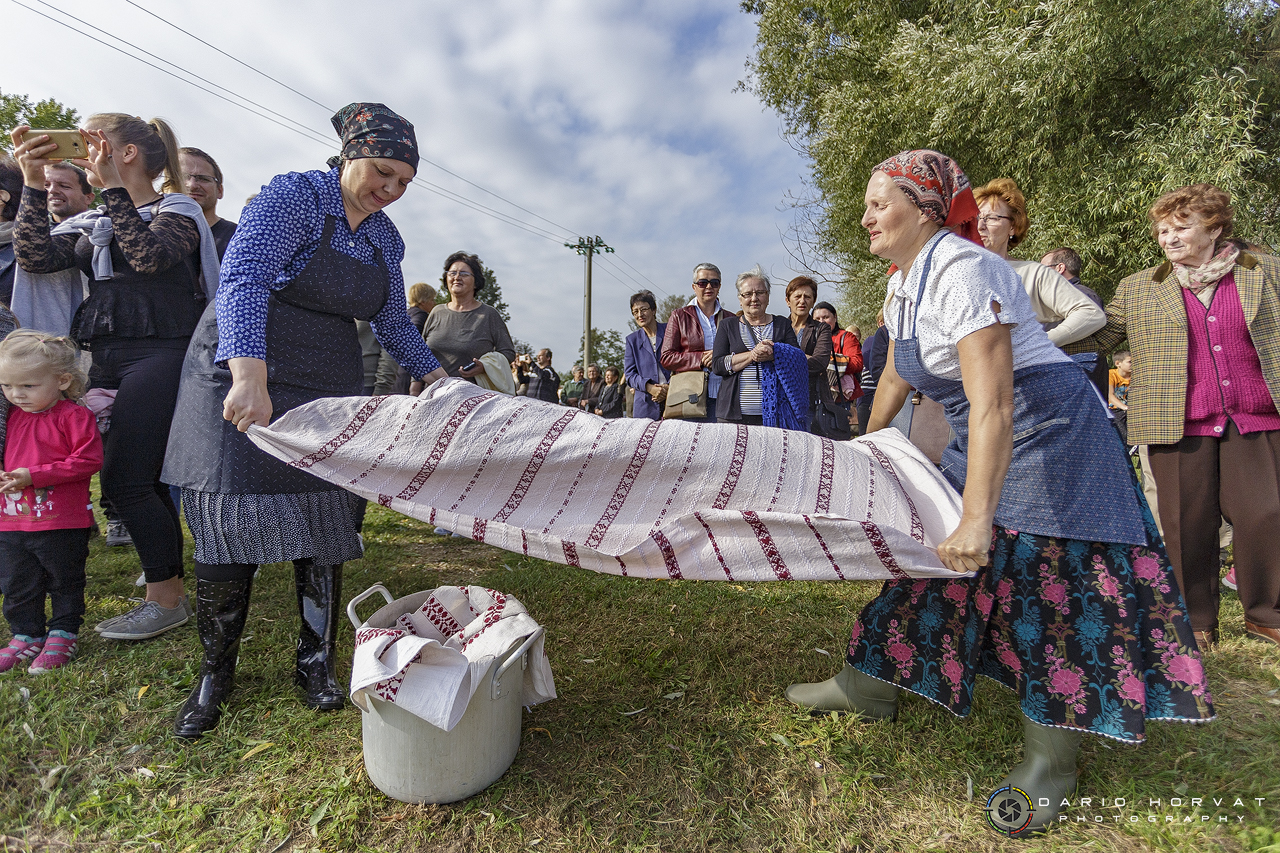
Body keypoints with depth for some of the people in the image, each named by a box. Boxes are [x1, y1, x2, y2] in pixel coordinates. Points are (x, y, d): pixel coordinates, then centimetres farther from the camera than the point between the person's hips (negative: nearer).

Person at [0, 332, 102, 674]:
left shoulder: (74, 416, -12)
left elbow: (88, 460, -19)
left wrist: (34, 475, -22)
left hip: (62, 523, -6)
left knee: (65, 582, 9)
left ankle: (62, 636, 24)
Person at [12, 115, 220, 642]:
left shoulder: (177, 210, 3)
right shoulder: (91, 224, 21)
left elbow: (149, 255, -16)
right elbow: (35, 256, 5)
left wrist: (114, 187, -14)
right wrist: (33, 184, 1)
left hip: (159, 355, -7)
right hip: (105, 360, 7)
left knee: (124, 481, -11)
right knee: (143, 481, 8)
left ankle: (166, 599, 1)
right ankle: (170, 587, 19)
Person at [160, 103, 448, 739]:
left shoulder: (386, 239, 11)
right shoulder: (293, 196, -9)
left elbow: (393, 322, 19)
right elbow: (243, 280, -24)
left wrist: (437, 377, 11)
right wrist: (250, 375, -38)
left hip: (328, 393, 5)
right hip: (243, 380, -4)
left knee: (322, 528, 2)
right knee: (229, 525, -1)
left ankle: (315, 663, 18)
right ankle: (215, 673, 19)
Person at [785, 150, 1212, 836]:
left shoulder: (962, 269, -23)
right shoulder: (903, 282, 6)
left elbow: (994, 405, -30)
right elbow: (896, 378, 19)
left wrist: (976, 520, -32)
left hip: (1047, 434, -8)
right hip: (978, 439, 9)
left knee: (1046, 585, -3)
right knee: (941, 565, 11)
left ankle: (1050, 763, 14)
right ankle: (869, 687, 22)